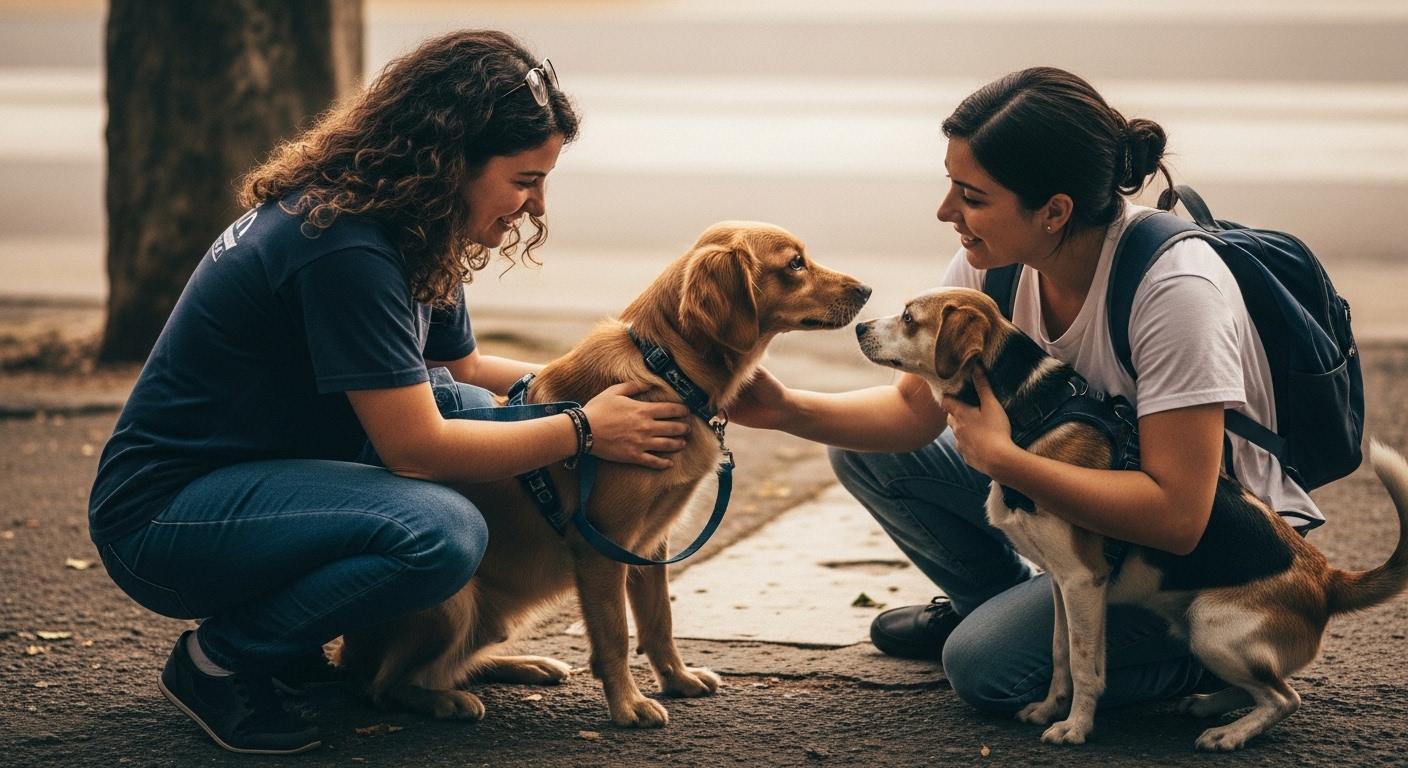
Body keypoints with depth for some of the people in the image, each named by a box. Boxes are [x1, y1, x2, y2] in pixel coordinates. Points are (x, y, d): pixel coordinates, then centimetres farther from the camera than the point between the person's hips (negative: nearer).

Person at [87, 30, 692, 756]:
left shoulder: (415, 237, 6)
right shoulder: (344, 247, -24)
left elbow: (463, 368, 21)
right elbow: (416, 446, -23)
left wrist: (586, 387, 6)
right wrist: (583, 430, -14)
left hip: (249, 476, 10)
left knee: (469, 408, 1)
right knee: (443, 531, -27)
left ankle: (291, 647, 8)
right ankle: (217, 661, -6)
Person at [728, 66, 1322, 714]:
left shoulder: (1174, 289, -33)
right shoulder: (992, 265, -12)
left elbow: (1177, 517, -35)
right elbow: (915, 409, -2)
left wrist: (1000, 457, -33)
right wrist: (787, 409, -19)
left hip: (1213, 538, -7)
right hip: (1094, 477, 7)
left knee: (986, 664, -22)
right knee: (866, 450, -1)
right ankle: (997, 597, 21)